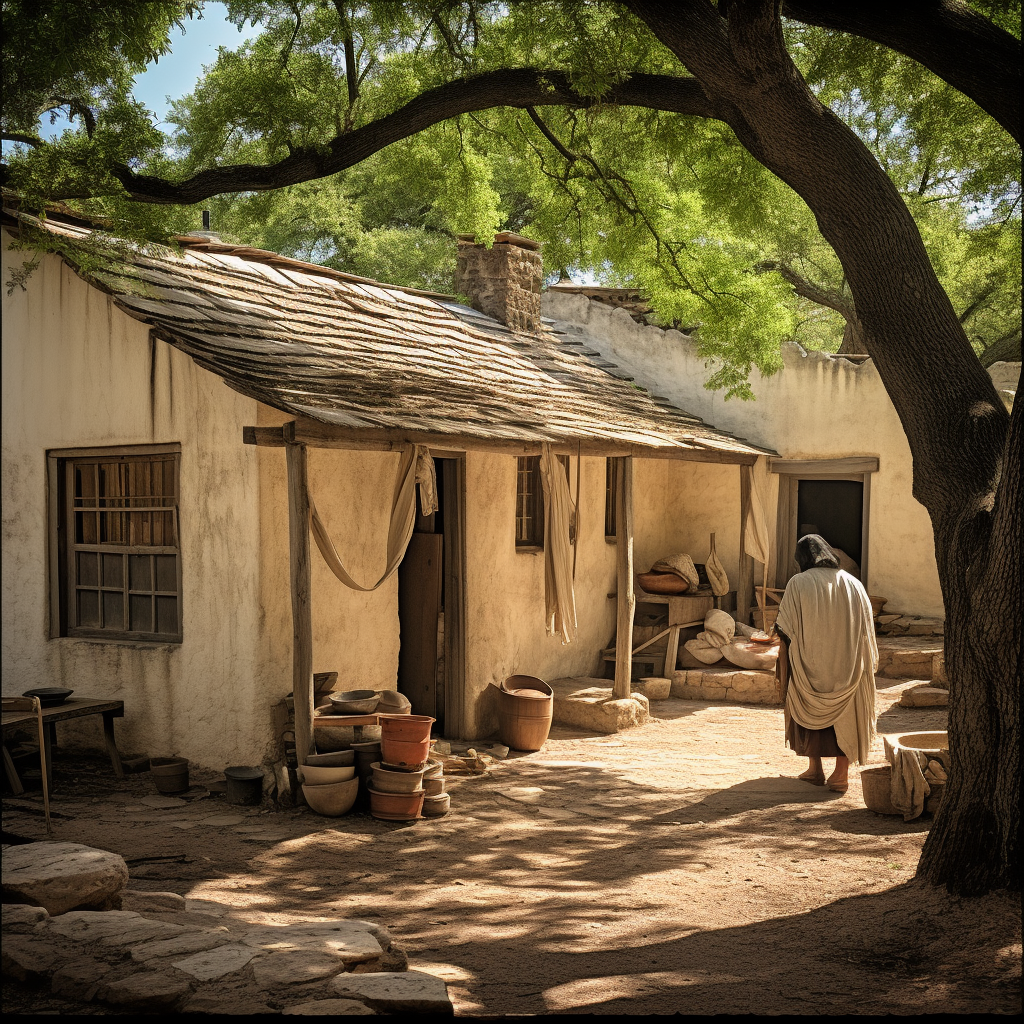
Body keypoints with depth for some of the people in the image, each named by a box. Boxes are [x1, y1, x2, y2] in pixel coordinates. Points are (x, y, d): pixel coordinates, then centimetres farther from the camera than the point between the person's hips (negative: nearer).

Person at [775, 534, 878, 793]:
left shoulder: (798, 584, -9)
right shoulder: (853, 585, 0)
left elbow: (785, 629, -7)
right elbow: (866, 630, 3)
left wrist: (783, 653, 9)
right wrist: (867, 664, 12)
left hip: (808, 665, -2)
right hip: (847, 665, 2)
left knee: (811, 713, 15)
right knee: (844, 714, 11)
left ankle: (815, 769, 20)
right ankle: (841, 774, 8)